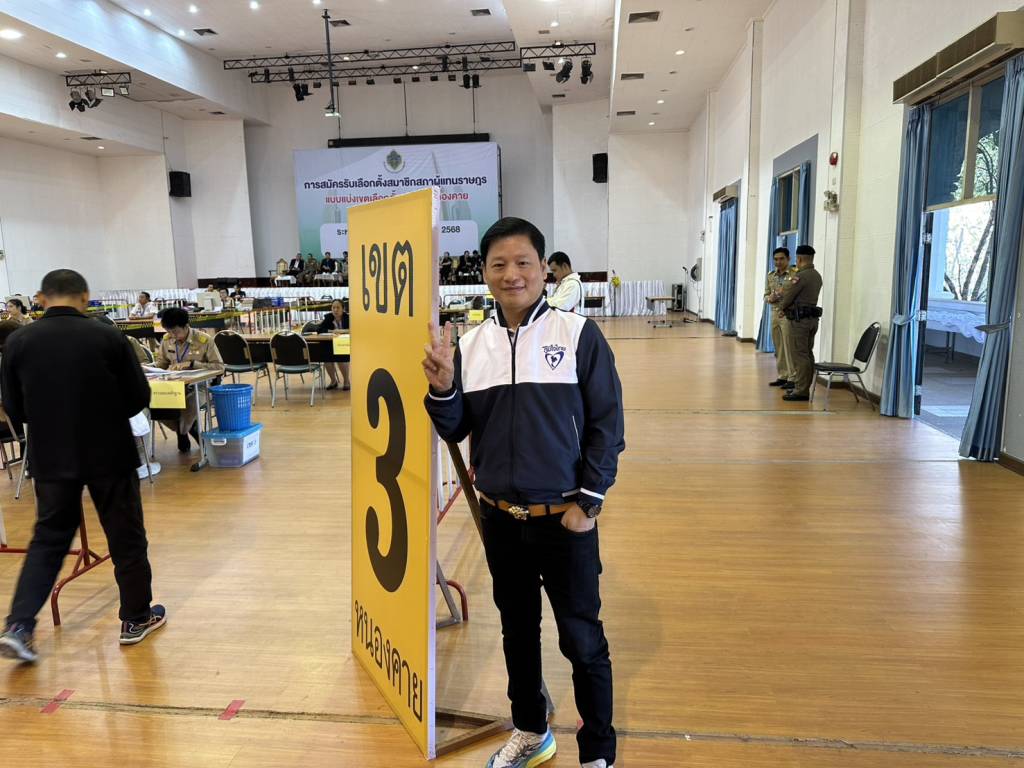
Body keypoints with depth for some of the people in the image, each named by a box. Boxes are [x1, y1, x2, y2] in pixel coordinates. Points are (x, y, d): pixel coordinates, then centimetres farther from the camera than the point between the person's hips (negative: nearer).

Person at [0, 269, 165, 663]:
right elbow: (139, 398, -4)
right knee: (126, 538, 10)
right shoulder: (108, 336, -10)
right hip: (109, 454, -3)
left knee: (48, 539, 17)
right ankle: (136, 619, 22)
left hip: (49, 458, 3)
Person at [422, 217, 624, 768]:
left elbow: (607, 424, -7)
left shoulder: (579, 335, -9)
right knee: (517, 629, 21)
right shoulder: (470, 344, 1)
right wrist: (442, 388, -13)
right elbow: (454, 430, 5)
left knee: (582, 640, 8)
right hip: (498, 519, 4)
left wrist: (588, 500, -9)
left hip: (564, 518, -4)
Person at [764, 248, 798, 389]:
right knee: (778, 348, 10)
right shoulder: (770, 276, 13)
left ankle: (793, 378, -1)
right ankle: (783, 376, 18)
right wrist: (770, 298, -4)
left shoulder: (796, 274, -7)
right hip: (774, 314, 6)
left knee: (789, 348, -6)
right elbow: (766, 295, 17)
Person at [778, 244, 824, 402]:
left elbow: (788, 296, -12)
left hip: (798, 320, -9)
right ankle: (804, 388, 17)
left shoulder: (800, 276, -16)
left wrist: (781, 306, 7)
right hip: (812, 318, 9)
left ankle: (800, 391, -5)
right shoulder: (817, 276, 13)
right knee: (807, 355, 11)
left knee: (799, 356, -6)